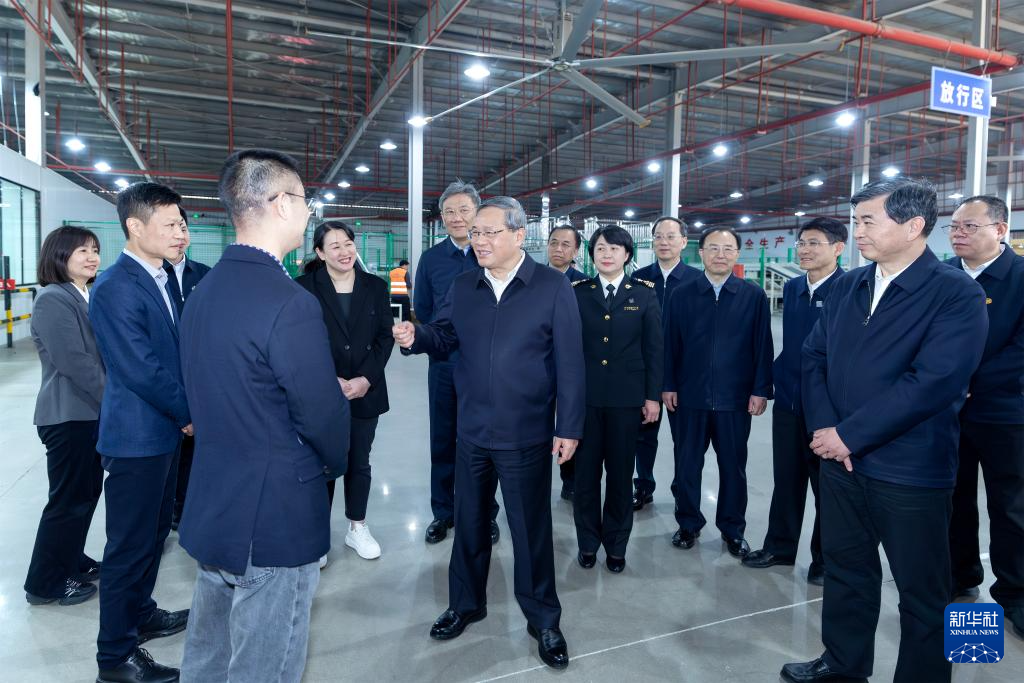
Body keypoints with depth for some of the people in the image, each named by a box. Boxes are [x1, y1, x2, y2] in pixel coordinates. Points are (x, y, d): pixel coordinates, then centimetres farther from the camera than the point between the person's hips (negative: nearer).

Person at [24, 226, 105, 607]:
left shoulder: (88, 297, 11)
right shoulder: (53, 300, -15)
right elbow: (76, 362, -22)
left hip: (91, 411, 8)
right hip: (68, 415, -8)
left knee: (88, 491, 17)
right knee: (69, 498, 3)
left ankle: (71, 561, 34)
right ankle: (45, 583, 19)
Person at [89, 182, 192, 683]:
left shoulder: (158, 277, 9)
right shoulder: (115, 288, -20)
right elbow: (142, 370, -23)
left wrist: (185, 410, 2)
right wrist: (190, 413, -11)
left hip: (163, 431, 9)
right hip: (136, 436, -9)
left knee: (154, 532, 22)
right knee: (130, 545, 4)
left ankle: (140, 613, 41)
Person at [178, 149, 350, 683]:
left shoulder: (203, 292, 5)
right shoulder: (290, 303, -23)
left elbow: (210, 392, 9)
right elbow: (324, 414, -19)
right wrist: (334, 463, 1)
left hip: (209, 508, 9)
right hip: (276, 518, -8)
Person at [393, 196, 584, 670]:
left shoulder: (553, 287, -9)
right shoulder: (463, 286, 4)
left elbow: (569, 361, -10)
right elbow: (444, 336, 10)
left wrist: (569, 427, -11)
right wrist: (415, 337, -14)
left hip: (527, 434, -4)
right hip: (471, 430, 4)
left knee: (531, 528, 10)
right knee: (469, 522, 19)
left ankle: (543, 620, 30)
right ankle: (465, 603, 41)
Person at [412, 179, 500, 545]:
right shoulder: (431, 258, 4)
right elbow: (422, 309, 10)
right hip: (444, 364, 3)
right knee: (443, 441, 12)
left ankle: (484, 513, 26)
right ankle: (443, 512, 28)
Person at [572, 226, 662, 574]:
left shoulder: (645, 293, 2)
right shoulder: (578, 292, 4)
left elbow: (654, 348, 1)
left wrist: (653, 396, -2)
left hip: (626, 397, 0)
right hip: (585, 395, 1)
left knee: (620, 471, 10)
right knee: (585, 470, 7)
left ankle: (616, 544, 26)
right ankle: (588, 542, 25)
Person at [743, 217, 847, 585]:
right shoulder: (791, 288, 7)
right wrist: (779, 378, 12)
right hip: (788, 400, 6)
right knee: (786, 480, 16)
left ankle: (825, 558, 28)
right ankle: (780, 546, 31)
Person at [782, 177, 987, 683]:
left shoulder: (958, 294, -11)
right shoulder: (846, 286, 7)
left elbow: (934, 382, -21)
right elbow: (813, 356, 5)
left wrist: (848, 434, -18)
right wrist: (823, 427, -10)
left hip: (909, 470, -6)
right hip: (840, 459, 6)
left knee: (921, 592, 11)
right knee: (845, 569, 20)